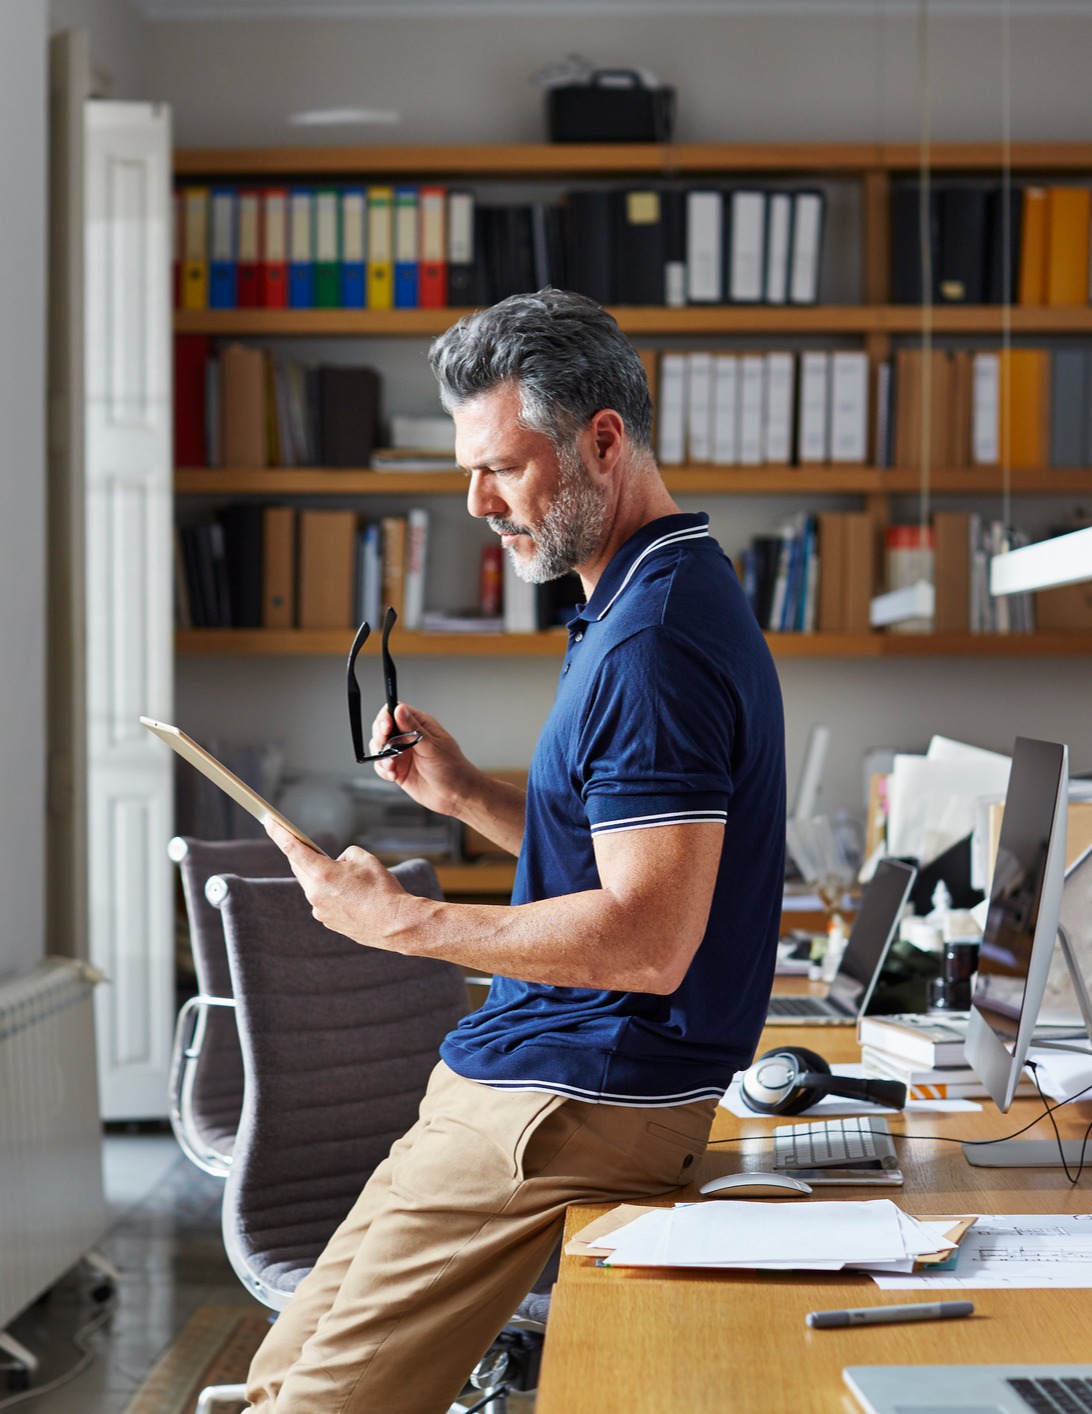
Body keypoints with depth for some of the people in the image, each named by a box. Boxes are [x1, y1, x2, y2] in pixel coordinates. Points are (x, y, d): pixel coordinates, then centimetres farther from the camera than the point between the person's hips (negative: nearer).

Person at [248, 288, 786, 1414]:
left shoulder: (652, 644, -20)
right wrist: (463, 792, 8)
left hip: (568, 1109, -11)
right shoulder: (654, 601, 15)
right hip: (564, 1079, 11)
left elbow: (647, 940, -27)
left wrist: (404, 921, -19)